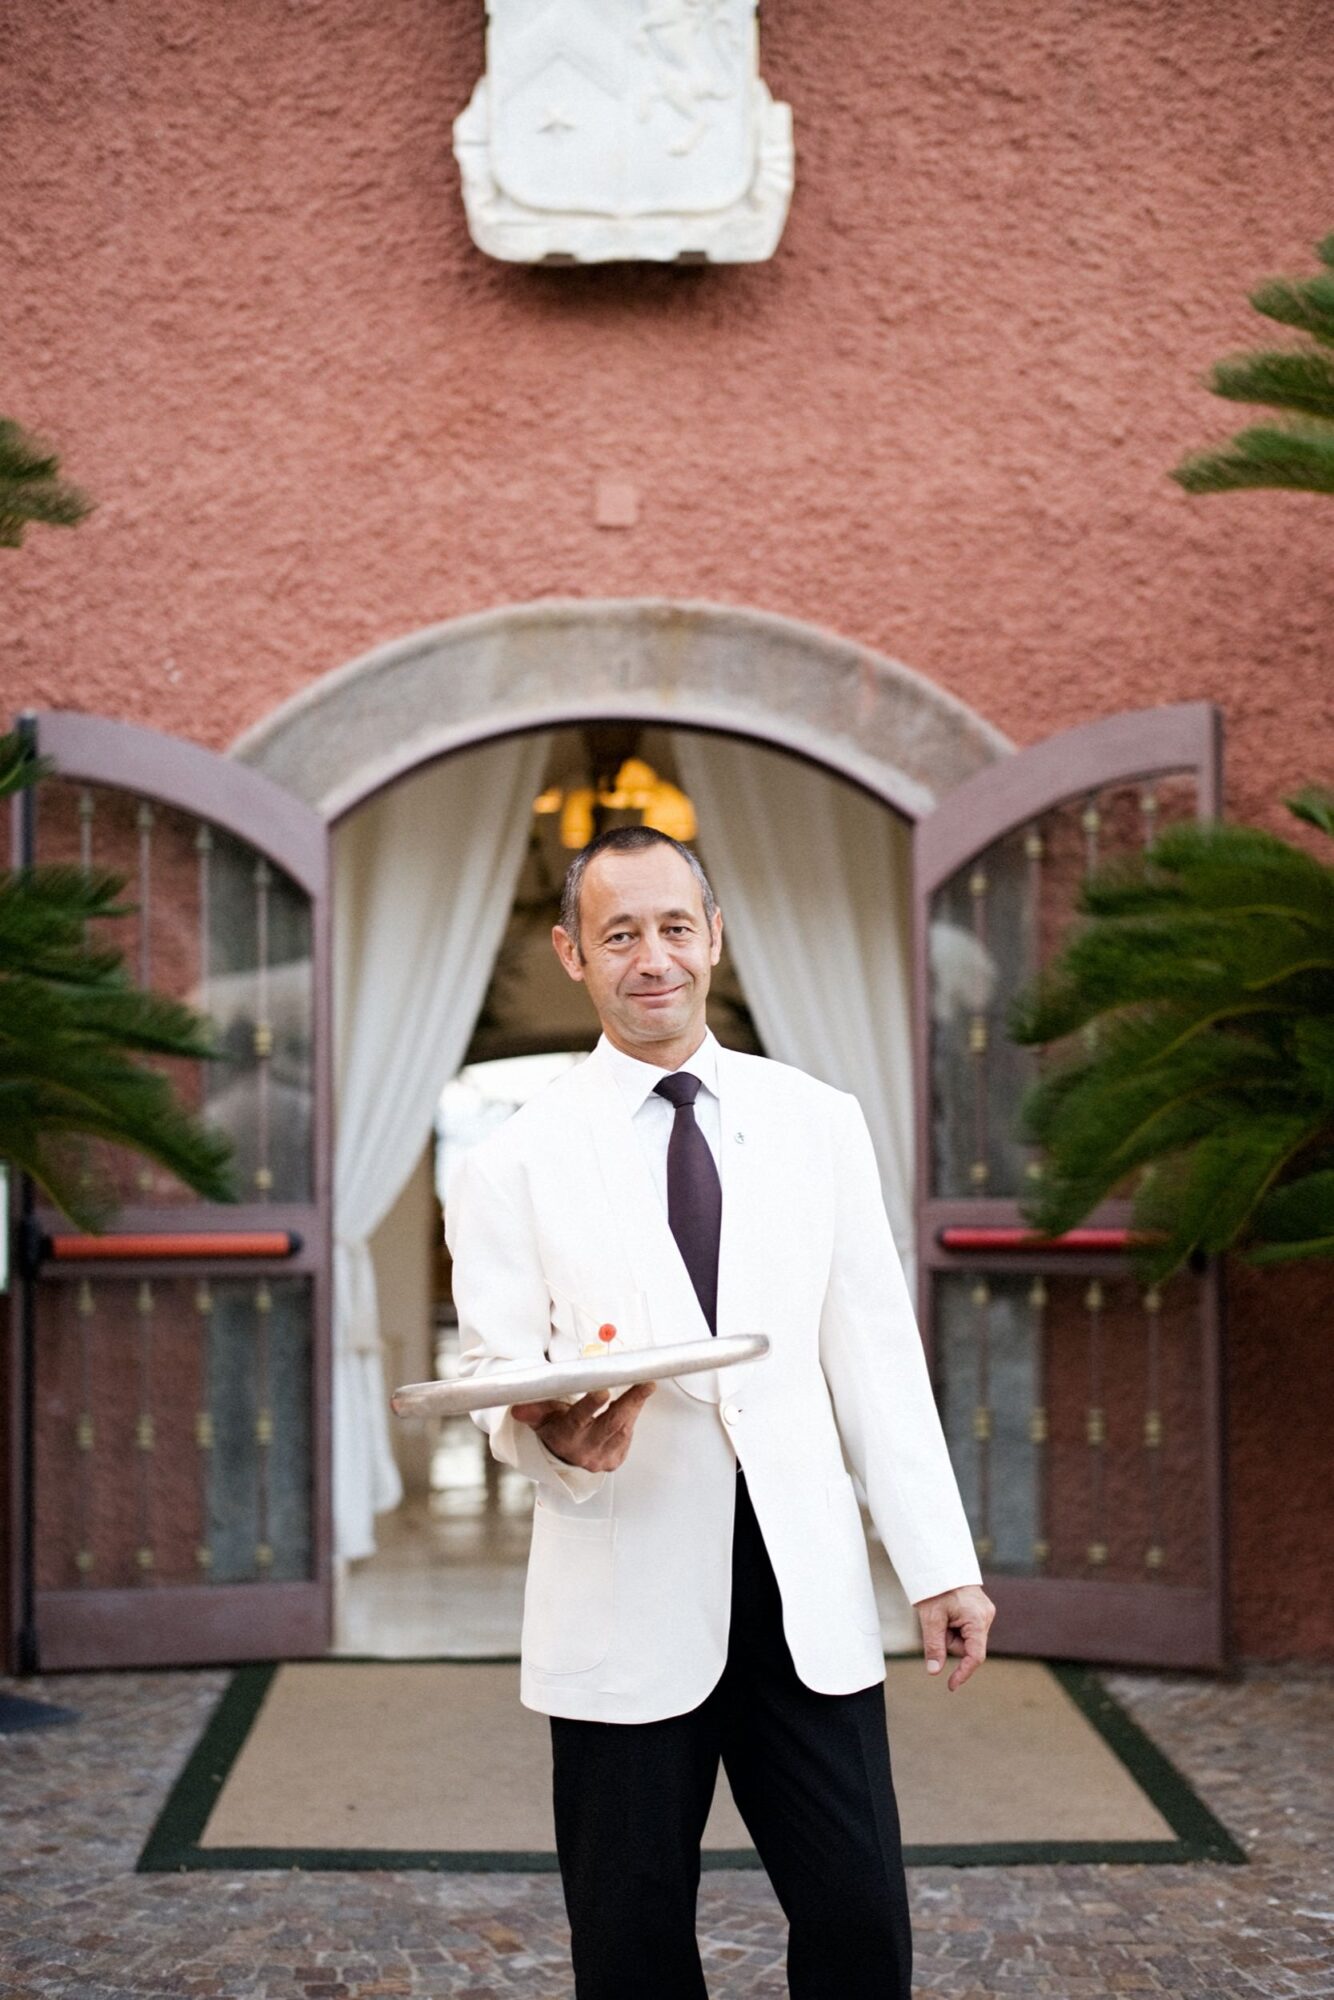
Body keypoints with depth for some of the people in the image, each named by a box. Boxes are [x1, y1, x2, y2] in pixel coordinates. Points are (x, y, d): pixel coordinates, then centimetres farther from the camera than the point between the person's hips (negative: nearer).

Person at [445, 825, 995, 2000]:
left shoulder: (818, 1124, 9)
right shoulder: (517, 1163, 2)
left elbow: (875, 1353, 8)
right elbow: (494, 1369, 0)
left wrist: (941, 1561, 3)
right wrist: (552, 1433, -24)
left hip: (806, 1591, 2)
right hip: (627, 1597, -2)